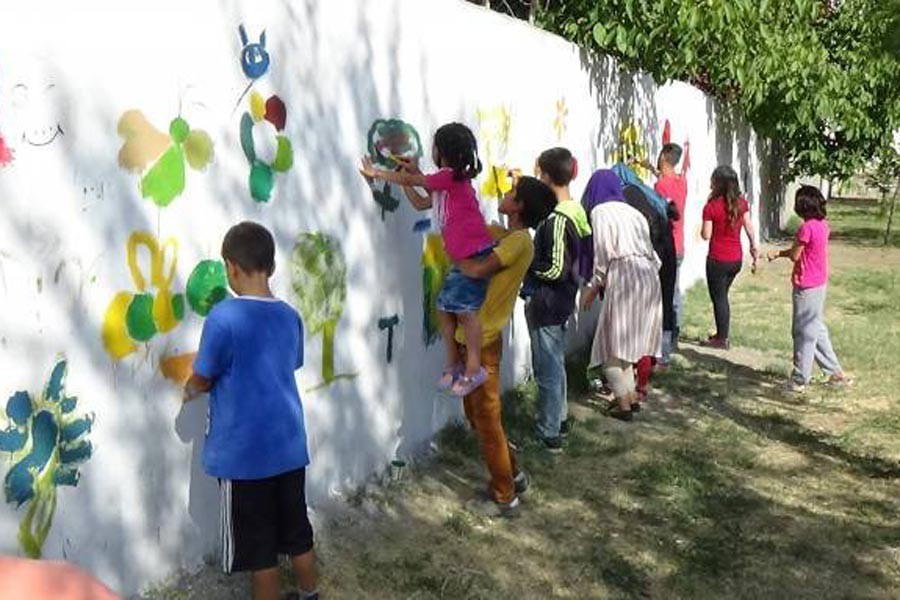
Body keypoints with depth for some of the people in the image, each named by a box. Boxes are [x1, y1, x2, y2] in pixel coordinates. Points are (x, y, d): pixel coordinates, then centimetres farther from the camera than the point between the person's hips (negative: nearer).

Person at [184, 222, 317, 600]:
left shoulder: (223, 317, -17)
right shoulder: (290, 316, 2)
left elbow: (202, 380, -7)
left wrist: (189, 390, 18)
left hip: (244, 452, -6)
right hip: (289, 445, 6)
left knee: (257, 544, 8)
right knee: (297, 531, 20)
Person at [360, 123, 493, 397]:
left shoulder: (451, 177, -11)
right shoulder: (447, 183, 16)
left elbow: (411, 181, -3)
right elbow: (421, 203, 25)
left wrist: (375, 173, 7)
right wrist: (411, 172, 20)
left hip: (477, 255, -9)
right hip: (461, 258, 9)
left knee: (464, 309, -9)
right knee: (445, 307, 9)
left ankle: (474, 369, -1)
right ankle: (452, 364, 18)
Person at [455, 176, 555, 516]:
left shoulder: (519, 240, -16)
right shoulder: (500, 234, 11)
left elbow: (476, 270, -27)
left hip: (482, 342, -9)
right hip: (469, 336, 9)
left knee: (486, 420, 2)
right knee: (476, 415, 19)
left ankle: (504, 497, 15)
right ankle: (512, 475, 34)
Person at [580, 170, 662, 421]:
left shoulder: (600, 212, -1)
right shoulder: (632, 211, 19)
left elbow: (603, 253, -7)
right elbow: (649, 250, 15)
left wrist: (593, 286, 2)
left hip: (623, 278, -7)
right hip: (648, 276, 7)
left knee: (612, 346, 2)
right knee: (625, 342, 18)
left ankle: (625, 404, 2)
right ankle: (632, 396, 23)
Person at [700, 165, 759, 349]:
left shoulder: (711, 207, -17)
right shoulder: (741, 203, -2)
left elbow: (706, 235, -14)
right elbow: (749, 227, 5)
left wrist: (702, 229, 7)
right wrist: (754, 247, 18)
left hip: (718, 260, -6)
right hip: (736, 258, 6)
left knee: (718, 298, 7)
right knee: (722, 296, 21)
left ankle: (722, 339, 15)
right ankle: (722, 334, 28)